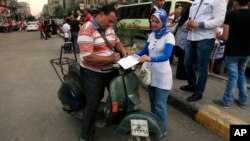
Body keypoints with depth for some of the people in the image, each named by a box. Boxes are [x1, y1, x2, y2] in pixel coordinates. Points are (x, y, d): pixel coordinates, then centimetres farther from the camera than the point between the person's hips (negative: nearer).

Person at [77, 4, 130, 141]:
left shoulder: (108, 28, 3)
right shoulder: (87, 30, -22)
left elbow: (116, 41, 17)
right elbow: (87, 57, -29)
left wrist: (122, 49, -7)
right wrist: (111, 58, -25)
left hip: (111, 70, 8)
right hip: (93, 74, -8)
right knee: (93, 104, -1)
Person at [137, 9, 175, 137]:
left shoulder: (169, 36, -13)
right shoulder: (151, 35, 6)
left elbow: (166, 55, -27)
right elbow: (145, 51, 11)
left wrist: (150, 58, -43)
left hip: (162, 75, -6)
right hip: (151, 73, 6)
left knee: (160, 104, 2)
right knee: (152, 102, 18)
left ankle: (162, 130, 20)